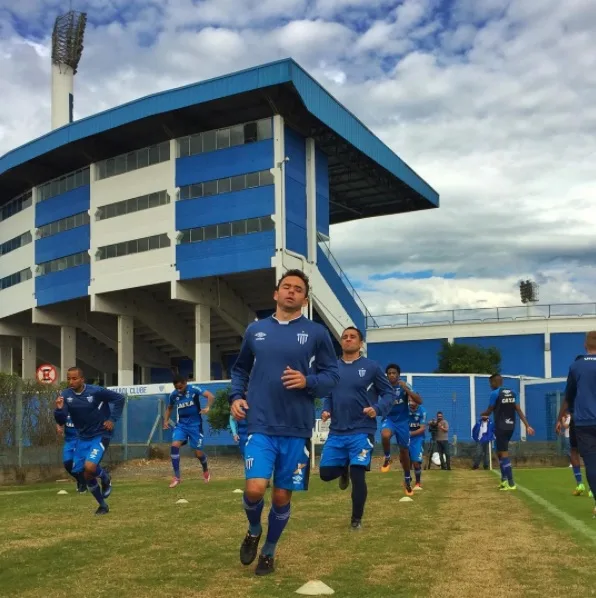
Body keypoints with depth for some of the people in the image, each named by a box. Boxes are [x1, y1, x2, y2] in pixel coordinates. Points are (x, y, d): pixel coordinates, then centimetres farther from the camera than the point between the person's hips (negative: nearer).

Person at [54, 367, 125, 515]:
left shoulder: (96, 391, -19)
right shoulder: (65, 395, -8)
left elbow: (119, 398, -7)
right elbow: (61, 421, -12)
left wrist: (113, 419, -11)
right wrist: (59, 409, -32)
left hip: (100, 435, -5)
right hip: (83, 437, 5)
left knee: (89, 467, -24)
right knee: (85, 475, 7)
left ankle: (105, 478, 12)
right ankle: (103, 505, 27)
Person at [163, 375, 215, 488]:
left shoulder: (194, 389, -15)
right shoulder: (173, 395, -2)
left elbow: (211, 396, -25)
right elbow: (169, 408, 18)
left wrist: (207, 408, -42)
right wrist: (166, 420, 2)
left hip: (195, 424, -3)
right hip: (181, 424, 3)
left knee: (198, 452, 0)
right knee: (174, 446, -18)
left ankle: (206, 471, 34)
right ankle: (177, 477, -9)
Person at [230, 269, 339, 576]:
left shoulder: (316, 333, 1)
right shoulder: (255, 330, 8)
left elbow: (332, 376, 2)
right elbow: (240, 369, 19)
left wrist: (308, 382, -17)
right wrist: (236, 396, 3)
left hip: (296, 429, 0)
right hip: (260, 426, 0)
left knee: (282, 496, 8)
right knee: (255, 489, -15)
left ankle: (269, 551, 32)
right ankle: (253, 531, 18)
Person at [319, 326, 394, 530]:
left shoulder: (371, 367, -3)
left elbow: (389, 393, 0)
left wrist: (377, 409, -18)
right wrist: (325, 410, -1)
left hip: (361, 431, -4)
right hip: (336, 432, 4)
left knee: (357, 476, -6)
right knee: (325, 473, 1)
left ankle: (356, 519, 15)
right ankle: (344, 469, 37)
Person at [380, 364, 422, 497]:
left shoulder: (405, 385, -11)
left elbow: (419, 401, -19)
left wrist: (406, 389, -29)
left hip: (402, 421, 0)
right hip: (389, 419, 0)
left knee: (404, 450, 8)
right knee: (385, 435, -35)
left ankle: (407, 480, 26)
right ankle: (387, 458, -7)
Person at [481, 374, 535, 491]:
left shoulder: (495, 393, -11)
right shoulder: (512, 393, 9)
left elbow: (489, 412, -5)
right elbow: (518, 410, 5)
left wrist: (482, 414, 17)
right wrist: (527, 425, 4)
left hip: (501, 427, -7)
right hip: (510, 427, 7)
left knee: (504, 454, -5)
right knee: (500, 451, 20)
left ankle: (511, 483, -9)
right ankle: (504, 479, 20)